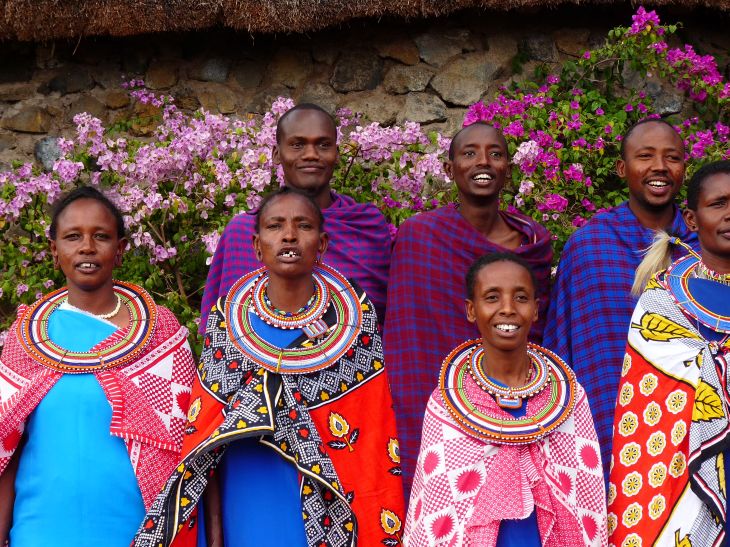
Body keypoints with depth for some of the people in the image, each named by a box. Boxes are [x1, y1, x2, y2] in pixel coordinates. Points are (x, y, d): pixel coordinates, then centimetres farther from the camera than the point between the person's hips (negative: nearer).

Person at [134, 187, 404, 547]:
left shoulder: (356, 319, -4)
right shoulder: (227, 318, -1)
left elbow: (375, 435, -3)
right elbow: (205, 434, 0)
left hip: (328, 515, -1)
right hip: (246, 514, 1)